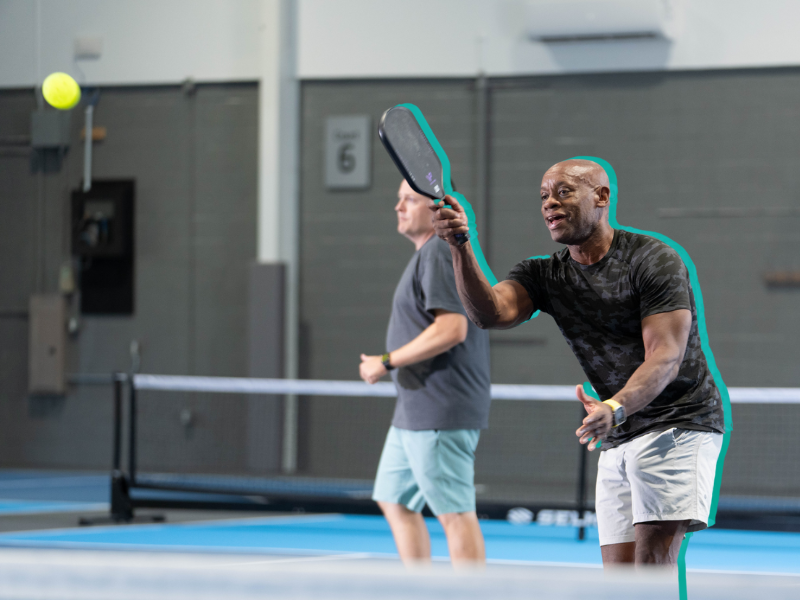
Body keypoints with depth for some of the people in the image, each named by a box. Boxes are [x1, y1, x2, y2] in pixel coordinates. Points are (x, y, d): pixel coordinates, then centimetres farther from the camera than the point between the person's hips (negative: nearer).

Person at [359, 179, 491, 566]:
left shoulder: (440, 252, -15)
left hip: (441, 413, -11)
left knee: (455, 514, -7)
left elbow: (452, 328, -24)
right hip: (415, 412, 11)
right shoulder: (428, 254, 18)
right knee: (394, 502, 15)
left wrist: (387, 362, -18)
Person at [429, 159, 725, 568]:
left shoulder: (653, 259, -12)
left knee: (652, 565, -19)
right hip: (616, 441, 7)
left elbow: (666, 359, -21)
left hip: (678, 424, -7)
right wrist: (460, 247, -31)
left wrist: (615, 408, -39)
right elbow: (490, 312, -14)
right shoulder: (545, 276, 6)